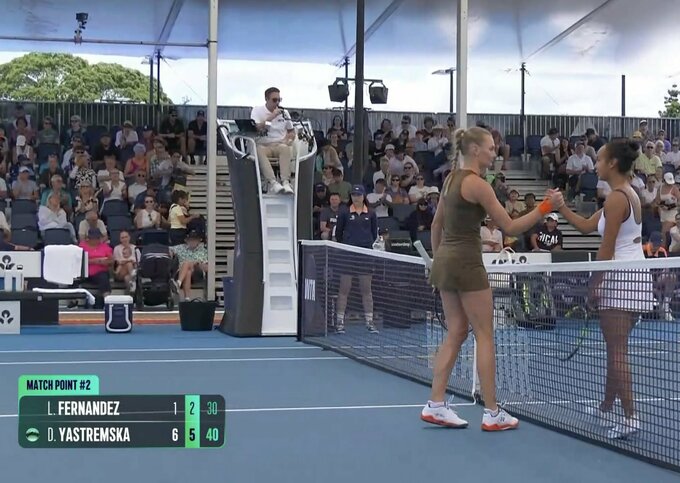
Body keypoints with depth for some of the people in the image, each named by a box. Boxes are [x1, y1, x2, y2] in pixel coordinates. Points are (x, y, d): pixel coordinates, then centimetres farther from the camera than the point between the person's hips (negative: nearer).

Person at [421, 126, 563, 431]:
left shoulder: (451, 179, 12)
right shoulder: (477, 184, -14)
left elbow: (436, 225, 19)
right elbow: (510, 227, -14)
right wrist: (545, 207, -11)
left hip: (445, 260, 9)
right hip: (466, 262, -9)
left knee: (456, 334, 12)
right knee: (485, 335, -1)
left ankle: (435, 405, 10)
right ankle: (492, 414, 2)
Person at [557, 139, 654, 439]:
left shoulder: (616, 198, -15)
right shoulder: (628, 194, 14)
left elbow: (606, 250, -16)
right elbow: (587, 226, 18)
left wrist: (594, 285, -9)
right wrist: (560, 207, 15)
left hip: (620, 278, -10)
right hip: (636, 276, 10)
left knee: (617, 352, -6)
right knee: (615, 349, 18)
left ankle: (630, 417, -6)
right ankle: (607, 408, 27)